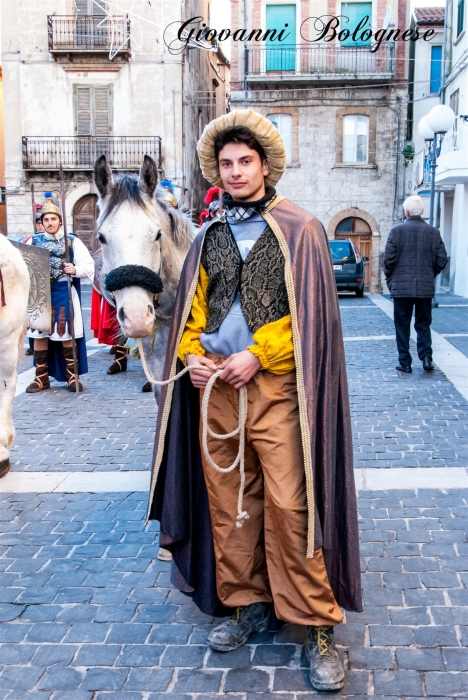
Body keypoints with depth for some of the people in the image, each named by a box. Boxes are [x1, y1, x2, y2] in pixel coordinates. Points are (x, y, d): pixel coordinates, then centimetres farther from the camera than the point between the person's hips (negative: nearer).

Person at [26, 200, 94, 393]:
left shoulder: (72, 241, 1)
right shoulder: (34, 241, 9)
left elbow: (89, 266, -6)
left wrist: (75, 270, -25)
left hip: (64, 293, -2)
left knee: (66, 334, 1)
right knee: (39, 334, 5)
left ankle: (72, 376, 13)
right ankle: (41, 378, 15)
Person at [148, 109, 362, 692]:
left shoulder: (299, 230, 0)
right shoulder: (208, 238, 15)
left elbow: (312, 312, -6)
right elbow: (192, 310, 17)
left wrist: (258, 355, -14)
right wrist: (191, 354, -2)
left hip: (275, 386, -5)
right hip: (213, 387, 5)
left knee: (289, 505, -6)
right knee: (228, 503, 11)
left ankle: (315, 626, 6)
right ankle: (247, 602, 27)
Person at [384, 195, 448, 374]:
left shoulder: (397, 230, -7)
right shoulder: (433, 232, 1)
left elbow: (388, 259, -9)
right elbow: (442, 260, 1)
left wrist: (390, 279, 8)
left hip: (401, 287, -2)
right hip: (425, 287, 2)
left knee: (402, 326, 7)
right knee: (423, 324, 14)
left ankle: (405, 363, 9)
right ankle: (426, 357, 1)